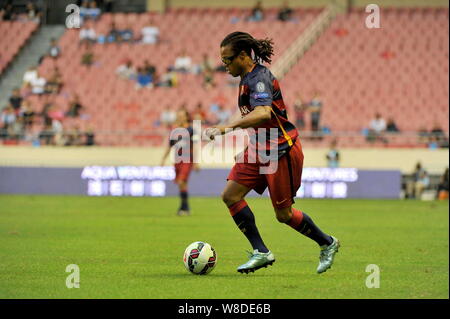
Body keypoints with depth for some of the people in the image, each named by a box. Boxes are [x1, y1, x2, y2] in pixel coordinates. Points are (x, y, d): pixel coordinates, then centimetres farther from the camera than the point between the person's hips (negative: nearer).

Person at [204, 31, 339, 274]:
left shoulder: (259, 79, -23)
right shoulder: (247, 77, 7)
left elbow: (263, 113, -41)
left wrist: (227, 127, -49)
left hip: (281, 150, -9)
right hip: (259, 148, 9)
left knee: (283, 214, 1)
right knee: (231, 195, -4)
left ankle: (327, 243, 24)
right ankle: (261, 252, 1)